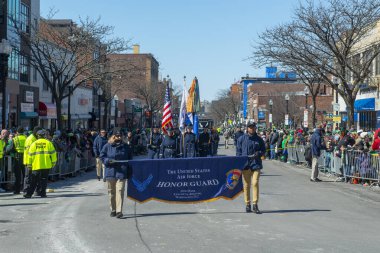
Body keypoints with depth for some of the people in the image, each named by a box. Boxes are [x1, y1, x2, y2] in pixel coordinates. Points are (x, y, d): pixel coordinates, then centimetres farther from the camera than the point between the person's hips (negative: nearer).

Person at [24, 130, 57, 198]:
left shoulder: (34, 144, 6)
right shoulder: (48, 143, 3)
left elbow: (30, 154, 6)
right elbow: (53, 153, 2)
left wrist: (29, 164, 12)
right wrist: (53, 162, 10)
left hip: (36, 165, 1)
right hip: (46, 165, -1)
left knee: (34, 180, 7)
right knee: (44, 180, 6)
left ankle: (28, 193, 4)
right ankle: (42, 193, 3)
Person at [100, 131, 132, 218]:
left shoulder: (126, 147, 8)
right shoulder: (107, 146, 4)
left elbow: (130, 159, 16)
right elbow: (102, 156, 6)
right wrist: (108, 160, -14)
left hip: (121, 172, -1)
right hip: (110, 171, 1)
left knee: (120, 190, -11)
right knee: (111, 192, 8)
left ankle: (119, 211, -13)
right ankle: (113, 210, 21)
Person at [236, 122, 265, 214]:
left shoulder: (259, 139, 9)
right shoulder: (242, 139, 6)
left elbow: (263, 150, 15)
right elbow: (238, 151, 7)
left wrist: (258, 154, -7)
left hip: (256, 164, 0)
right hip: (245, 164, 0)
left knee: (255, 183, -9)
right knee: (246, 185, 5)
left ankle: (255, 204, -6)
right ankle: (247, 204, 15)